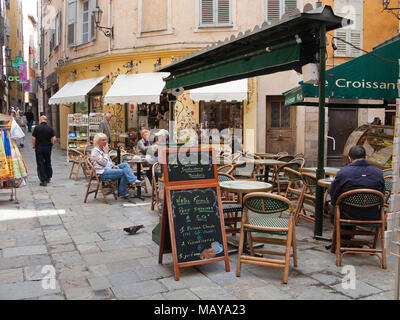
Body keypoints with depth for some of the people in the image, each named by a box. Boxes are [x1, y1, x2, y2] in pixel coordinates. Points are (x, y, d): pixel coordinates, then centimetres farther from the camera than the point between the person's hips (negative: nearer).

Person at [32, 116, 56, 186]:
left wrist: (34, 146, 5)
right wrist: (51, 146, 8)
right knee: (48, 163, 18)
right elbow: (54, 139, -6)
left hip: (39, 147, -3)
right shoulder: (50, 128, -1)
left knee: (40, 164, 1)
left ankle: (43, 180, -2)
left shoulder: (37, 128, -6)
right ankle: (48, 177, 29)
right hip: (48, 147, 3)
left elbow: (33, 138, -8)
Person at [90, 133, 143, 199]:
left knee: (125, 164, -6)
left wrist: (113, 165, 5)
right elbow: (104, 163, -19)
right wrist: (106, 152, -12)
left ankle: (134, 180, -17)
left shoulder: (103, 149, 17)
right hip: (102, 172, -9)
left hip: (109, 168, 9)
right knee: (124, 172, -21)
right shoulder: (95, 151, -11)